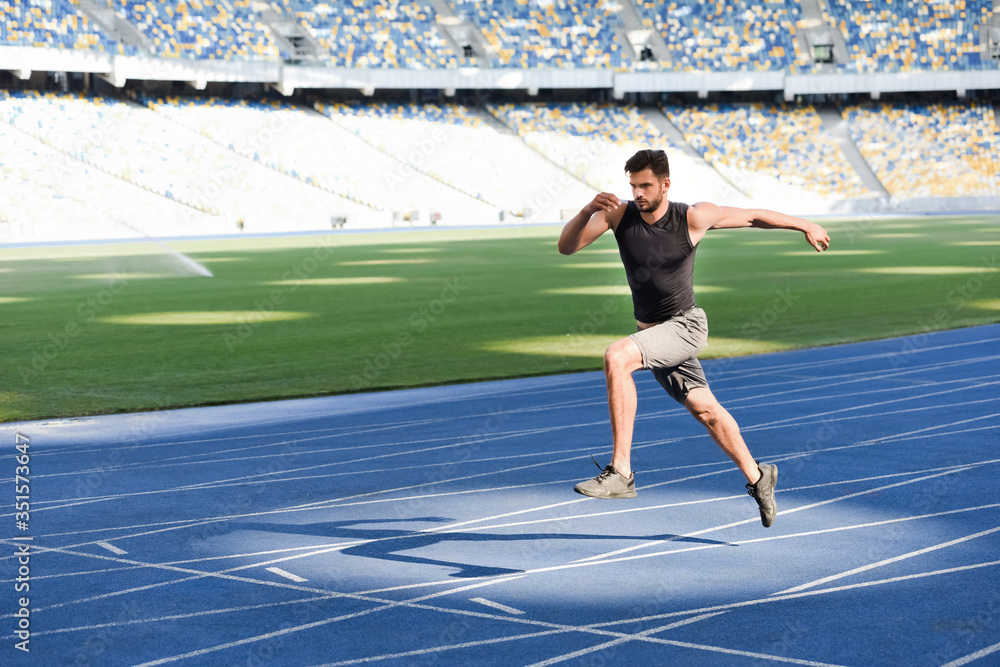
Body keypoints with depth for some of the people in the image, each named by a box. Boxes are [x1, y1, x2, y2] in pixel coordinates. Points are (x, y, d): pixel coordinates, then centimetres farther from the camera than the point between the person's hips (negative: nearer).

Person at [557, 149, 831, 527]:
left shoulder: (694, 218, -15)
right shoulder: (619, 214, -8)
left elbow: (752, 216, 0)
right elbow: (566, 247, -15)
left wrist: (804, 225, 9)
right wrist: (588, 210, -33)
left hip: (685, 325, -5)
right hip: (651, 332, 5)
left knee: (616, 358, -29)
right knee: (704, 409, 14)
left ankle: (620, 473, -30)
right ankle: (757, 477, 36)